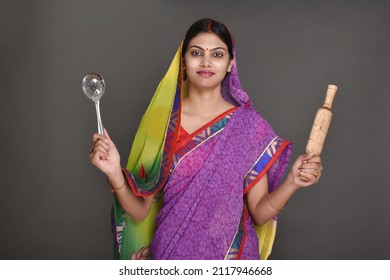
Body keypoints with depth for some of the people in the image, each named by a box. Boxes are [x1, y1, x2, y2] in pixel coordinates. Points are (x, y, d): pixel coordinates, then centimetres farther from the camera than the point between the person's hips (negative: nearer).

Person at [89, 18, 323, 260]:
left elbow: (259, 213, -7)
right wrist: (115, 173, -23)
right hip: (170, 252, 1)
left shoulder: (250, 125, -10)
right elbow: (140, 211, -7)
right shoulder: (158, 120, -8)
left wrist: (292, 183, -23)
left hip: (232, 253, 0)